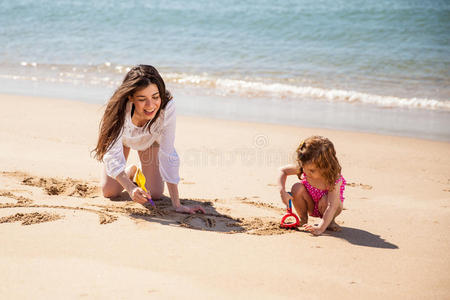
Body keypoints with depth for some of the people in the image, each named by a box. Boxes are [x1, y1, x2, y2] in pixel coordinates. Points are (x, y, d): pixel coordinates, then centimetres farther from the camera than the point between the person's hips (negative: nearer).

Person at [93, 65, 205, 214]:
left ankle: (145, 174, 29)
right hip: (122, 138, 0)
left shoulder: (167, 107, -41)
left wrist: (177, 205, -36)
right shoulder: (119, 111, -42)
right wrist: (131, 189, -55)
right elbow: (113, 158, -36)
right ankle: (130, 172, 30)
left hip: (150, 140, 0)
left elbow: (168, 155, -35)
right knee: (109, 192, -3)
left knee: (154, 194, -6)